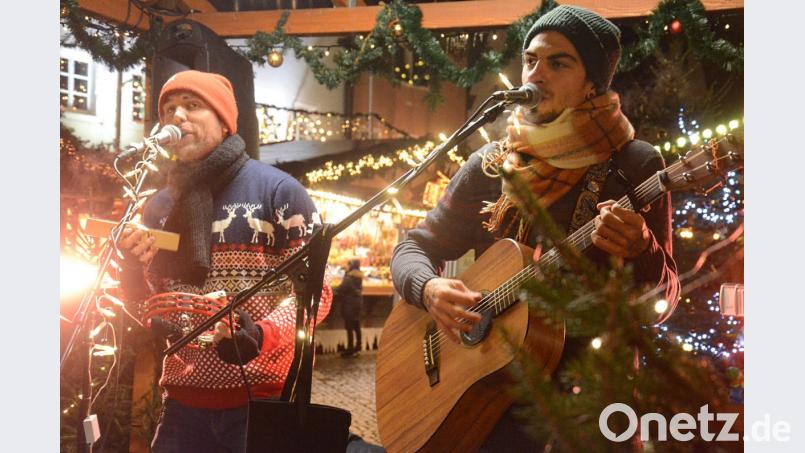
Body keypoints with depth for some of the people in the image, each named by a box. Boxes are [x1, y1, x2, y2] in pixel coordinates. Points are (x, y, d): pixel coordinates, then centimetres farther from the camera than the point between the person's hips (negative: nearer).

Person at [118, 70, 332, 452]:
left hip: (264, 397, -4)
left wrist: (262, 335, -25)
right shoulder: (160, 206, 12)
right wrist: (133, 271, -3)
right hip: (184, 401, 5)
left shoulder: (278, 191, -5)